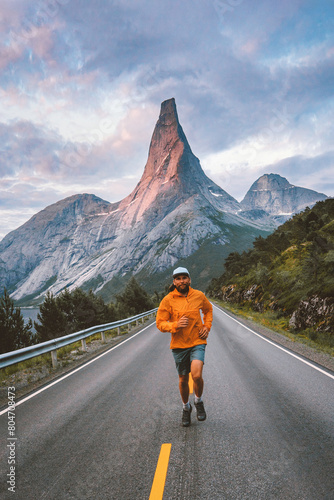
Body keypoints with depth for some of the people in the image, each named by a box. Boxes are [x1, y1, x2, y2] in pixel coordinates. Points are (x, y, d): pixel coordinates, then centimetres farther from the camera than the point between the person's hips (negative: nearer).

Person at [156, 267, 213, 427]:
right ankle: (186, 407, 38)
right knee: (183, 380, 11)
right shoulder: (168, 300, -7)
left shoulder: (199, 296, 0)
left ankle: (199, 401, 12)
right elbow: (160, 323, -5)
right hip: (179, 345, 0)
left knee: (196, 375, -19)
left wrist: (207, 326, 6)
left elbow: (208, 310, 21)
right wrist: (176, 325, -23)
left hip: (197, 342, 0)